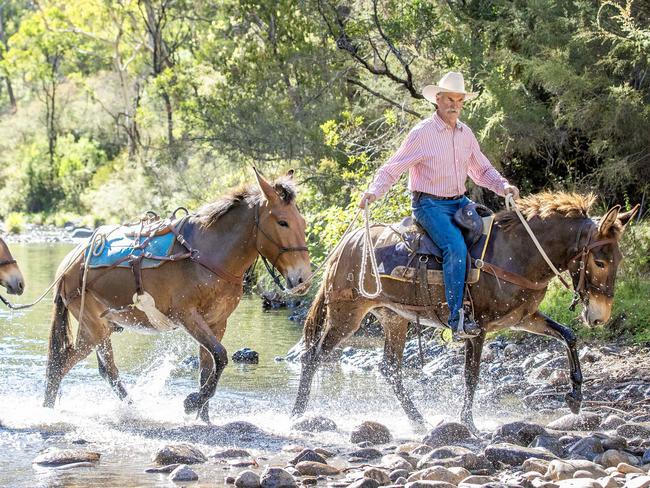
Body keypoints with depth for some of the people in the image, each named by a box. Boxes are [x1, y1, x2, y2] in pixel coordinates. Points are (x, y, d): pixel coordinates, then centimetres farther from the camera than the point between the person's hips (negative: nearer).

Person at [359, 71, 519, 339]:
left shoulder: (466, 134, 11)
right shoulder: (422, 133, -7)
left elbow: (482, 170, 20)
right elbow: (392, 168, -6)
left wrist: (503, 186, 2)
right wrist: (374, 191, -23)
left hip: (460, 202, 7)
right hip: (429, 204, -7)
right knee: (456, 246, -29)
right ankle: (457, 318, -30)